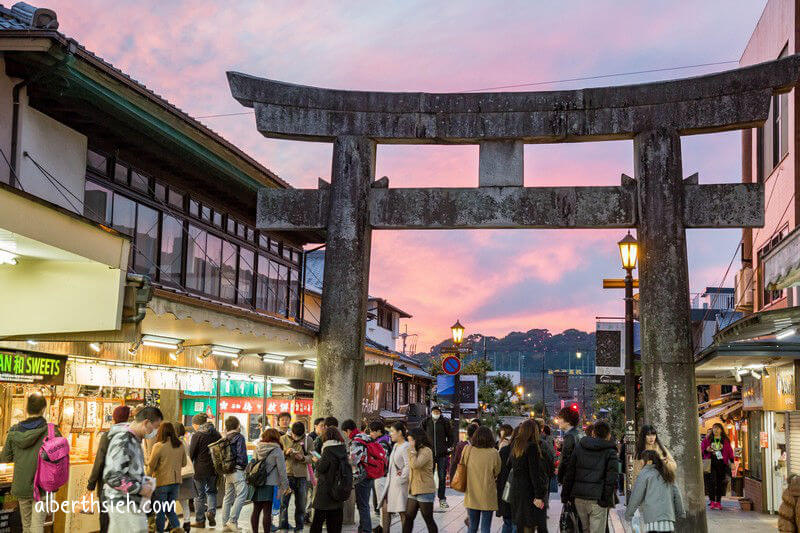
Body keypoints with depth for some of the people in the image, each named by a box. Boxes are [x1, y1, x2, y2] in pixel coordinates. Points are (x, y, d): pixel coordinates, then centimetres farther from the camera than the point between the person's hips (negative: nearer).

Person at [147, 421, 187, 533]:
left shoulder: (158, 446, -15)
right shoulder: (180, 445, -1)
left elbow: (151, 465, -9)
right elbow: (184, 463, 10)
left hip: (161, 481, -5)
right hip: (176, 481, 5)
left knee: (160, 511, 9)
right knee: (170, 510, 17)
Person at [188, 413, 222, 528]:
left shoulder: (197, 435, -12)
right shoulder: (216, 434, 4)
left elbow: (191, 454, -10)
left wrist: (191, 465, 8)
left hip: (200, 470, -4)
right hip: (214, 469, 5)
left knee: (200, 495, 6)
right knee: (211, 491, 20)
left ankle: (200, 520, 11)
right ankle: (211, 511, -2)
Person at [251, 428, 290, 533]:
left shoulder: (258, 448, 7)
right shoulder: (276, 450, -8)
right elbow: (281, 469, -6)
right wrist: (285, 485, 1)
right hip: (269, 484, -5)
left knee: (256, 510, 12)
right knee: (267, 512, -2)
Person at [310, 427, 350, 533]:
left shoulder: (328, 450, -15)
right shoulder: (342, 449, 5)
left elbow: (321, 468, -13)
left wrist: (318, 461, 8)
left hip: (326, 490, -7)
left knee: (318, 518, 1)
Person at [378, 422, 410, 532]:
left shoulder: (405, 447, -16)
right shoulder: (395, 446, 14)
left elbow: (408, 466, -24)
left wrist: (400, 479, -18)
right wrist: (389, 479, 15)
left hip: (400, 484, -9)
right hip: (391, 482, 9)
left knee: (402, 512, -2)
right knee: (385, 508, 9)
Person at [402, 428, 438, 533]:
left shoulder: (426, 451, -14)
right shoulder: (416, 451, 15)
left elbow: (415, 465, -26)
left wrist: (412, 449, -17)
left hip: (425, 491, -9)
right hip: (413, 491, 9)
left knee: (428, 520, 0)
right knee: (408, 517, 8)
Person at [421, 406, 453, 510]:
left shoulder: (445, 422, 1)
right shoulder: (426, 422, 3)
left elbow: (450, 436, 10)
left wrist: (448, 447, 1)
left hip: (442, 454, 0)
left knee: (442, 477, 4)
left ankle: (442, 499, 13)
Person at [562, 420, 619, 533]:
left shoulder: (579, 447, 10)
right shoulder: (610, 452, -1)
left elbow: (569, 473, 9)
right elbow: (611, 479, -9)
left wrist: (565, 496, 11)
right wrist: (607, 500, -6)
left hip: (579, 497, 4)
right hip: (597, 498, -4)